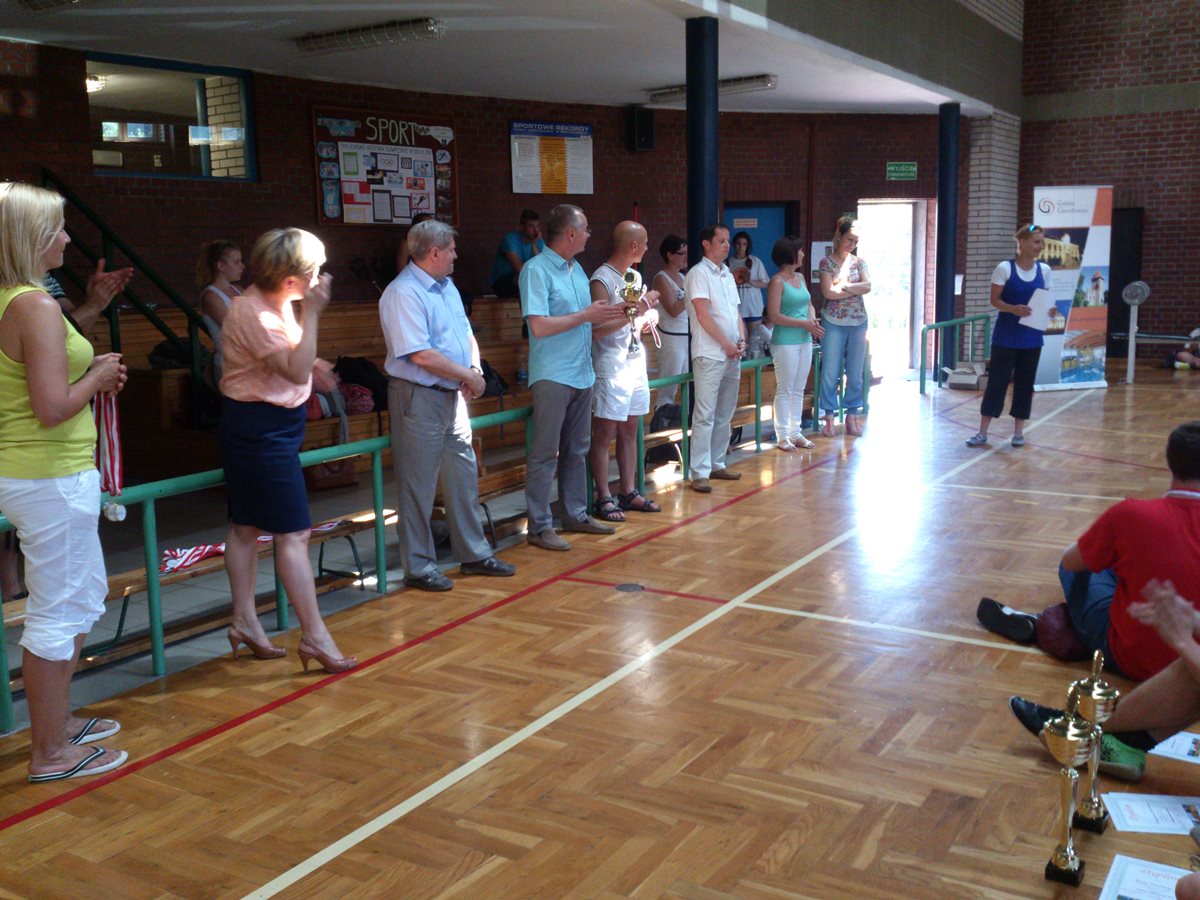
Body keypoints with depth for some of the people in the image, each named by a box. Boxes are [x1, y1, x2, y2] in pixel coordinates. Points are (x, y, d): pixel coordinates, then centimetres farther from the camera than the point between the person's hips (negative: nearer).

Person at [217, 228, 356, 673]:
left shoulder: (274, 302, 8)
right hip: (260, 430, -10)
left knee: (246, 527, 15)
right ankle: (314, 636, -3)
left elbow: (296, 362, 13)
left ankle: (244, 621, 25)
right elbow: (297, 371, -24)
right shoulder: (254, 313, -21)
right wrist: (311, 313, -24)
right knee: (293, 533, -8)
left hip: (264, 428, 10)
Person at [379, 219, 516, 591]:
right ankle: (419, 567, 10)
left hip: (453, 395, 9)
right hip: (419, 397, -9)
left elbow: (466, 334, 19)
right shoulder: (404, 293, -17)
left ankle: (474, 553, 26)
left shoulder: (446, 287, 13)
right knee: (418, 486, 0)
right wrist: (469, 376, -14)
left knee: (464, 476, 15)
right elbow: (421, 355, -23)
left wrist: (475, 369, -2)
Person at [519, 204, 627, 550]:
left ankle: (575, 514, 26)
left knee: (576, 450, 16)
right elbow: (540, 326, -21)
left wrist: (612, 317, 5)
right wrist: (586, 316, -15)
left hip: (582, 374, 9)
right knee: (545, 453, -4)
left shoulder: (576, 269, 14)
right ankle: (539, 528, 1)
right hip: (552, 376, -8)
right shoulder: (536, 270, -13)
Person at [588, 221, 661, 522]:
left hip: (635, 360, 9)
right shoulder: (602, 280, -14)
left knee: (629, 431, 13)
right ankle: (603, 499, 3)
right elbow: (596, 329, -22)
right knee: (604, 434, -3)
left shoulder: (635, 276, 13)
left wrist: (649, 315, 0)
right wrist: (635, 311, -21)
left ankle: (628, 492, 21)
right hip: (611, 365, -9)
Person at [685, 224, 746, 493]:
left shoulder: (727, 274, 16)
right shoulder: (699, 273, -8)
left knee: (724, 414, 12)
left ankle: (717, 464, 21)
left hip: (732, 354, 8)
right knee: (705, 415, -8)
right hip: (709, 354, -8)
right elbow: (703, 315, -14)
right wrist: (727, 344, -11)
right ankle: (700, 473, -6)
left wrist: (741, 340, 1)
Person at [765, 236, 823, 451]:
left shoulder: (800, 277, 13)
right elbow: (774, 316, -16)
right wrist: (804, 324, -17)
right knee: (784, 390, -1)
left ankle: (795, 432, 20)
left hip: (804, 341, 7)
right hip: (785, 342, -7)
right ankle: (782, 436, 7)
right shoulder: (777, 281, -11)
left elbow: (809, 304, 18)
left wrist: (813, 320, -4)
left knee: (799, 389, 12)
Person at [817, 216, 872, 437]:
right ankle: (829, 419, 5)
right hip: (833, 323, -3)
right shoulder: (826, 262, 0)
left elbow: (868, 286, -6)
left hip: (858, 322, 3)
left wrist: (843, 286, -11)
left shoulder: (859, 261, 9)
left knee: (855, 373, 6)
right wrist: (856, 289, -6)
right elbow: (828, 292, -12)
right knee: (830, 372, -2)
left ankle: (851, 416, 14)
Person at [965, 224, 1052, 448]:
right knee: (997, 380, -1)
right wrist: (1013, 309, -25)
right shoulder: (1005, 268, -8)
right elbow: (995, 300, -7)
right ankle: (982, 432, 6)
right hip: (1006, 335, -4)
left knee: (1025, 383, 8)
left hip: (1032, 337, 4)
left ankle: (1018, 431, 18)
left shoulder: (1044, 270, 4)